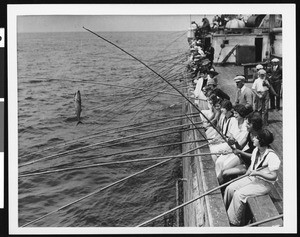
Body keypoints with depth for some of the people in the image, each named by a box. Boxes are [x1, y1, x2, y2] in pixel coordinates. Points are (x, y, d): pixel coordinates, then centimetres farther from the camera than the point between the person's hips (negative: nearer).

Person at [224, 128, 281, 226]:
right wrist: (249, 171, 0)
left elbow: (273, 176, -24)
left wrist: (257, 173, -26)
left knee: (239, 194, -23)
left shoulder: (272, 157, -25)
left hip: (264, 184, -8)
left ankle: (235, 222, -10)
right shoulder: (256, 150, 1)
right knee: (230, 188, -6)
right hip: (252, 178, 8)